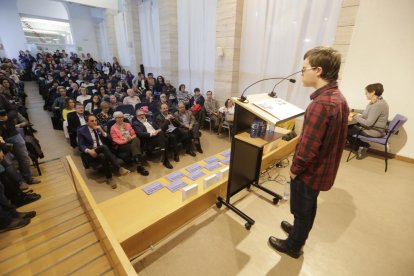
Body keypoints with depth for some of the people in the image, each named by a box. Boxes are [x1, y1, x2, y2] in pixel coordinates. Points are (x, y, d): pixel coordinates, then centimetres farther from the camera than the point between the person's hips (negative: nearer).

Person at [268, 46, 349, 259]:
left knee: (301, 210, 14)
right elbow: (331, 139, 9)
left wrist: (295, 168, -13)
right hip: (322, 169, 8)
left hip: (309, 172, -8)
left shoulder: (320, 104, -30)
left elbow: (308, 147, -30)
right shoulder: (339, 98, 1)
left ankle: (293, 246, 38)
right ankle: (300, 231, 51)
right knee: (308, 207, 27)